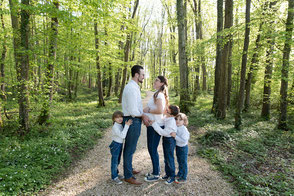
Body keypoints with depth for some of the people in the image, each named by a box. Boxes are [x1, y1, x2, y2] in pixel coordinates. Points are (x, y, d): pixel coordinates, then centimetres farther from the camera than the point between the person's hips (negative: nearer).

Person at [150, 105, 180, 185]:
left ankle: (172, 176, 22)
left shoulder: (171, 122, -28)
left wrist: (154, 123, -30)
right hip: (165, 139, 9)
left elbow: (163, 132, -29)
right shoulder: (166, 118, -1)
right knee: (166, 159, 19)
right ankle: (167, 174, 35)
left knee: (170, 159, 5)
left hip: (170, 140, -9)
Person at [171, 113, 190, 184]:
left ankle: (183, 178, 22)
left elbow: (184, 140, -31)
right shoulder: (176, 128, -3)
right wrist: (173, 135, -2)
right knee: (179, 162, 24)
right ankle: (180, 174, 42)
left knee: (183, 163, 7)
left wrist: (175, 136, -34)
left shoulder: (184, 129, -26)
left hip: (183, 148, -8)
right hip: (177, 147, 8)